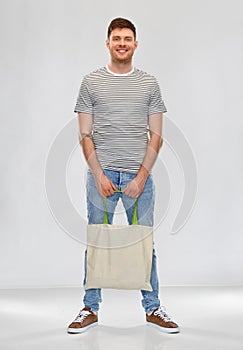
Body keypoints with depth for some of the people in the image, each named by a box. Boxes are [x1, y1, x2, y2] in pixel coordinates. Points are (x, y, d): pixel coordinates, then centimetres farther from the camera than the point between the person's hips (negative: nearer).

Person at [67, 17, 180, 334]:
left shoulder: (149, 84, 7)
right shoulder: (91, 82, 5)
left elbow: (156, 136, 3)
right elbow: (85, 135, 2)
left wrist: (142, 176, -8)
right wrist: (99, 175, -9)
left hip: (139, 176, 1)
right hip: (101, 174, 0)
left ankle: (153, 308, 20)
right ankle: (90, 309, 20)